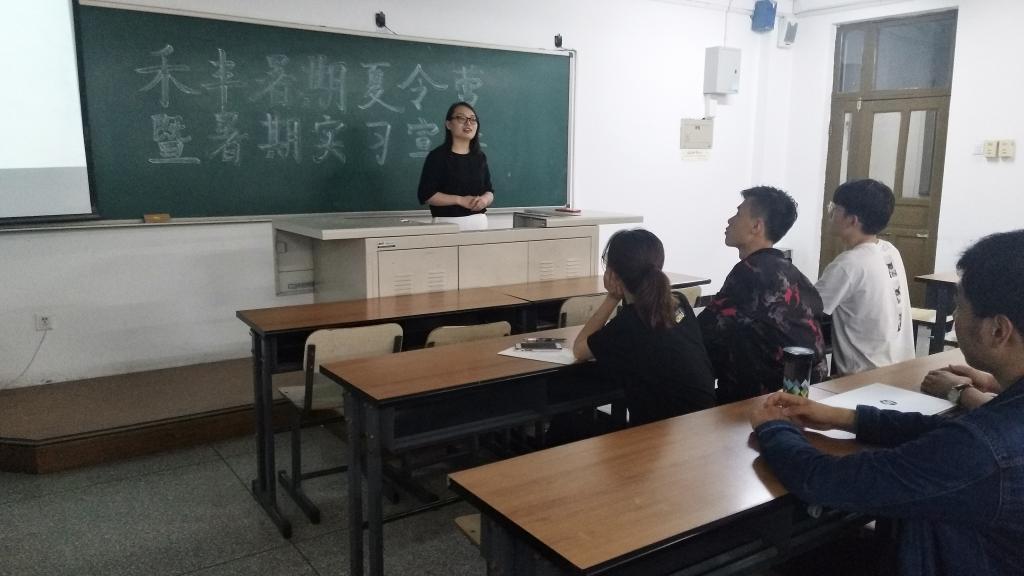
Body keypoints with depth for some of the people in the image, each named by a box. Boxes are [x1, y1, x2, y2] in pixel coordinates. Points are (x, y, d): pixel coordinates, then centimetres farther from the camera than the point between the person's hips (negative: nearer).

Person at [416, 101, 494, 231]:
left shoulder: (480, 158, 11)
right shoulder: (437, 156, -5)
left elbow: (489, 192, 15)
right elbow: (426, 195, -10)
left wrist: (485, 199, -9)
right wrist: (460, 200, -17)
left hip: (479, 222, 5)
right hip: (448, 223, -5)